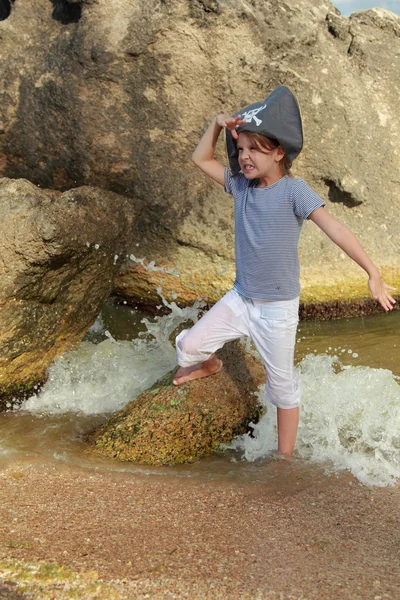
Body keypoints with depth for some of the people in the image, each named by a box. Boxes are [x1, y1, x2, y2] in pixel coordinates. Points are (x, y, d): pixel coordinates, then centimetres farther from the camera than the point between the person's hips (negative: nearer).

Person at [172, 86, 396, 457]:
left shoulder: (293, 190, -17)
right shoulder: (241, 185, -1)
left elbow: (333, 227, -27)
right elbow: (200, 159, 9)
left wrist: (372, 272, -35)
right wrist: (218, 124, -8)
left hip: (277, 309, -5)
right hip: (240, 300, 5)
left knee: (283, 386, 8)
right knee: (189, 345, 8)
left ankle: (285, 458, 23)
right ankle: (209, 365, 44)